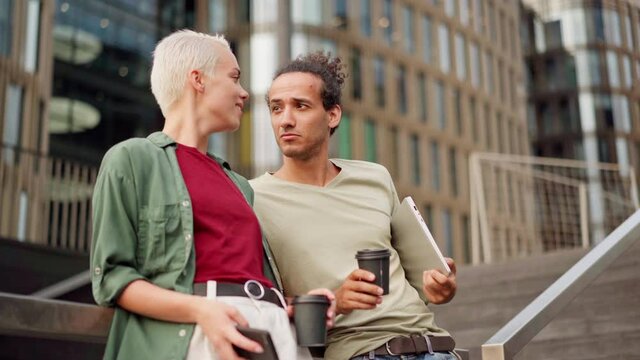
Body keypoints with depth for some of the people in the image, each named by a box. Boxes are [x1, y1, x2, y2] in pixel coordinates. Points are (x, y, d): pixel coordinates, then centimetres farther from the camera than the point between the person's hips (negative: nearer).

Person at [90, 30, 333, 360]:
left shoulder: (238, 184, 23)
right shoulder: (132, 158, 6)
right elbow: (111, 275, -3)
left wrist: (291, 307, 3)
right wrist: (199, 310, -17)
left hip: (272, 326, 5)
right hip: (194, 329, -5)